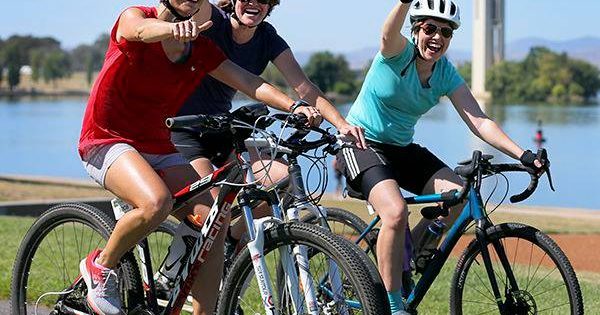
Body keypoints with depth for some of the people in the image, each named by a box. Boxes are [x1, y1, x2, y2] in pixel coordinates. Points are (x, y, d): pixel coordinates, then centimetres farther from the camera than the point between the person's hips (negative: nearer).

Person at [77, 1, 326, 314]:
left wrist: (295, 107, -25)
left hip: (157, 147, 6)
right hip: (106, 140, -6)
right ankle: (100, 267, -7)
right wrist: (175, 28, -59)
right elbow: (142, 29, -35)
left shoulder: (201, 48, 5)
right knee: (156, 202, -33)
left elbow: (248, 82, -7)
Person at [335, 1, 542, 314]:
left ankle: (404, 258, 5)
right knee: (396, 211, -30)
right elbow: (389, 34, -42)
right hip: (361, 144, -6)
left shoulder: (446, 74, -3)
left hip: (402, 149, 6)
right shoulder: (399, 53, -16)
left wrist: (523, 155, -24)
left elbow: (479, 122, -10)